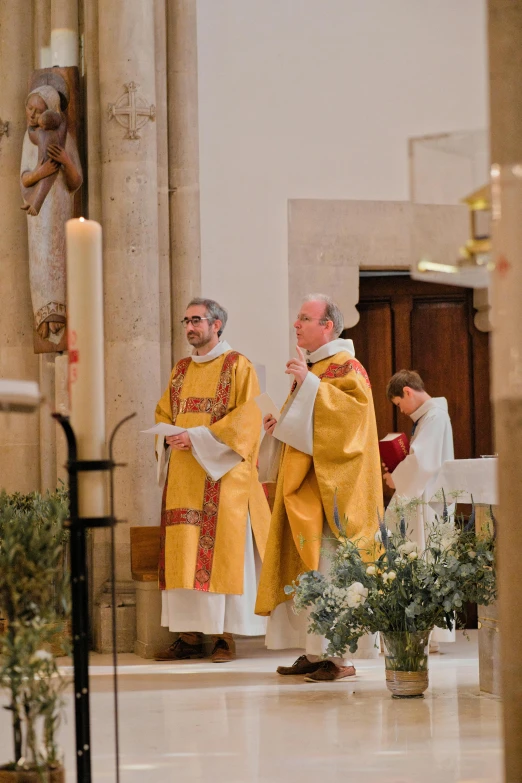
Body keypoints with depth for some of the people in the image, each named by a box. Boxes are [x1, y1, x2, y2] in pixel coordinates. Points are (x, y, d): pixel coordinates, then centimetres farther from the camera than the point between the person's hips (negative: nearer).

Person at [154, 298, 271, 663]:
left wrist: (198, 438, -16)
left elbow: (245, 418, -11)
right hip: (183, 477, 6)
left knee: (222, 549, -8)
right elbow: (163, 412, 21)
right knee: (183, 552, 1)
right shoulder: (182, 369, 18)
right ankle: (190, 636, 4)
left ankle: (225, 635, -5)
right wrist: (170, 436, -1)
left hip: (222, 473, -6)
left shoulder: (238, 366, -2)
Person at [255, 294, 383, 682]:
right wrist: (279, 425, 10)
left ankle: (340, 656, -10)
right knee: (306, 567, 7)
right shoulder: (310, 367, 21)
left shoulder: (346, 367, -7)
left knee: (330, 567, -12)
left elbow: (355, 406, -25)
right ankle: (314, 652, 10)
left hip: (330, 486, -9)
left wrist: (308, 383, -24)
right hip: (303, 488, 9)